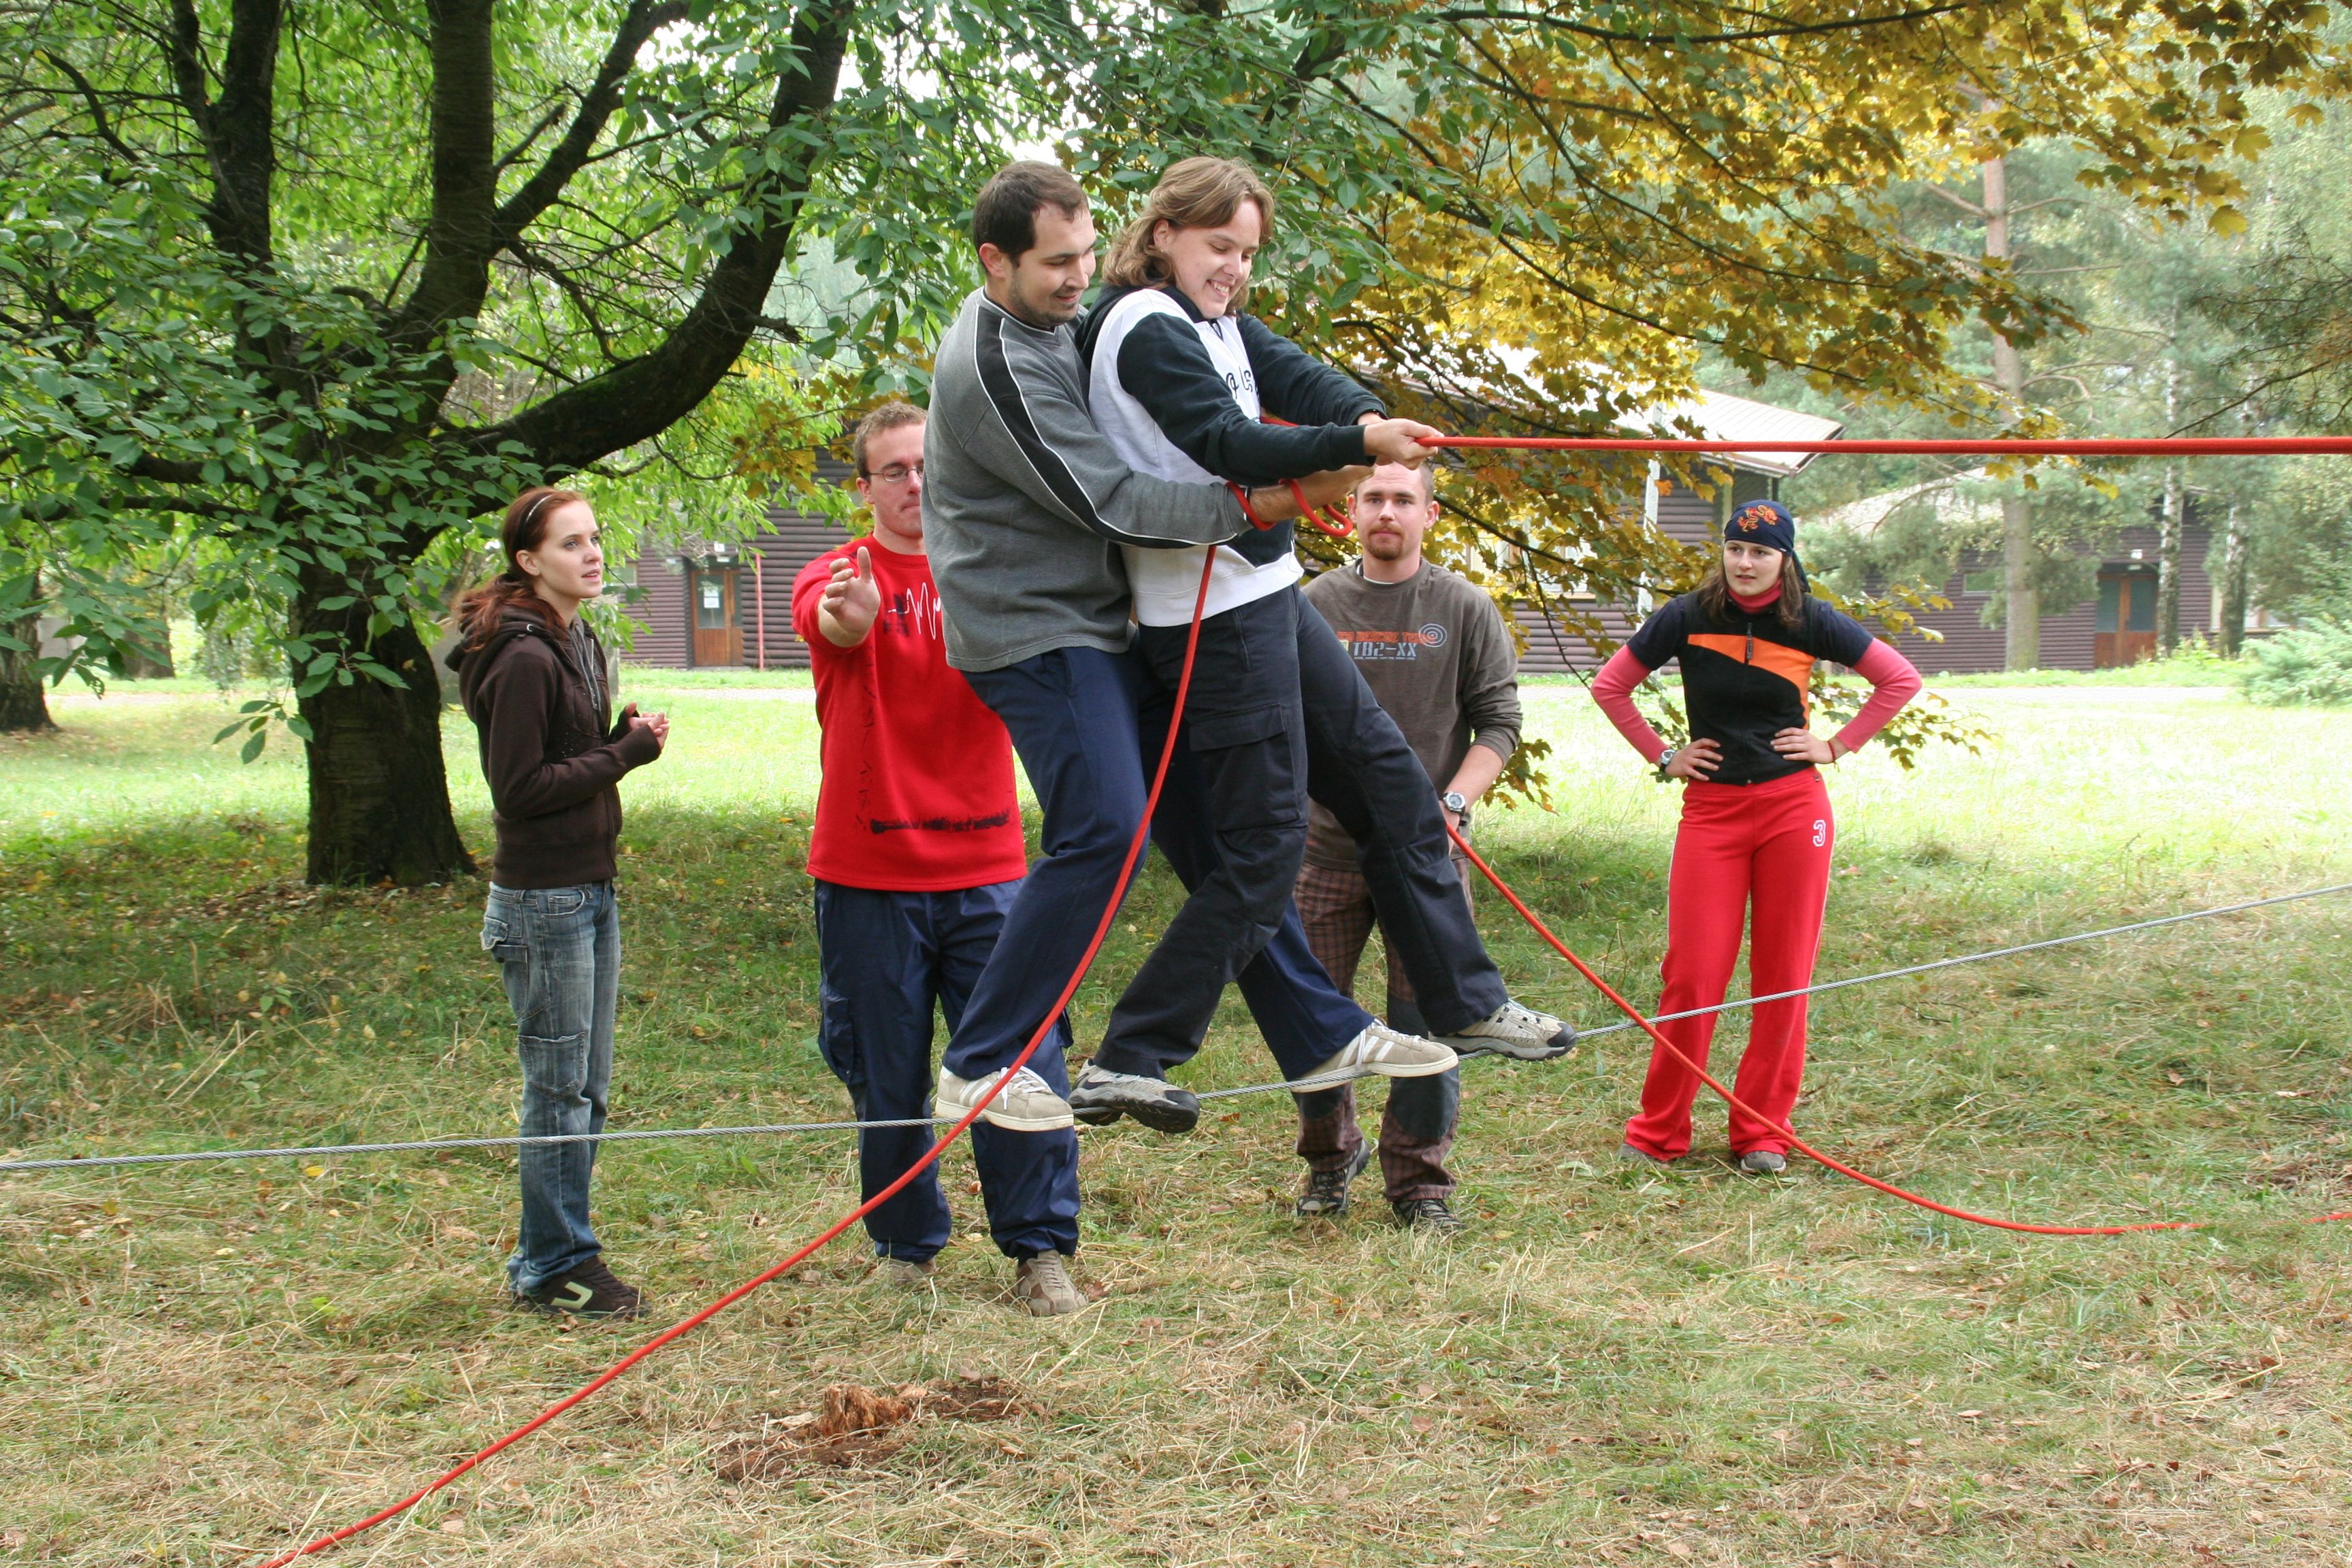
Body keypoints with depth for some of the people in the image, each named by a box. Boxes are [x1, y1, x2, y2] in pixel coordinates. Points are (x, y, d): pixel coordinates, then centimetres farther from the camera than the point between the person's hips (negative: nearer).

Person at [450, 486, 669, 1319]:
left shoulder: (579, 644, 13)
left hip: (591, 890, 10)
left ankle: (551, 1258, 24)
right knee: (559, 1089, -1)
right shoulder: (524, 658, -17)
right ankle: (554, 1267, 10)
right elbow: (520, 788, -19)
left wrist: (624, 738, -1)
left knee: (586, 1089, 14)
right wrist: (625, 753, -15)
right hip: (544, 898, -10)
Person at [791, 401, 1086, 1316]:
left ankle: (1039, 1251, 7)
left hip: (985, 868, 1)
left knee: (1025, 1060, -4)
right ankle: (905, 1248, 23)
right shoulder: (839, 577, 0)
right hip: (867, 873, -1)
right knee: (887, 1079, 6)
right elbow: (830, 622, -24)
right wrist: (845, 616, -49)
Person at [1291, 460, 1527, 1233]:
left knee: (1428, 1019, -1)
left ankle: (1419, 1179, 12)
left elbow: (1499, 725, 1)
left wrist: (1450, 804, -12)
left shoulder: (1465, 607, 2)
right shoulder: (1316, 604, 5)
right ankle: (1330, 1156, 27)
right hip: (1328, 843, 2)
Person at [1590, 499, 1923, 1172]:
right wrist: (1662, 755, 5)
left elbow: (1900, 679, 9)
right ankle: (1657, 1132, 7)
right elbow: (1609, 686, 9)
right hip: (1711, 808, 0)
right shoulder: (1688, 617, -1)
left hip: (1793, 809, 1)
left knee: (1783, 976, 3)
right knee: (1693, 974, -4)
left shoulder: (1811, 622, 0)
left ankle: (1762, 1134, 12)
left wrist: (1839, 745, 3)